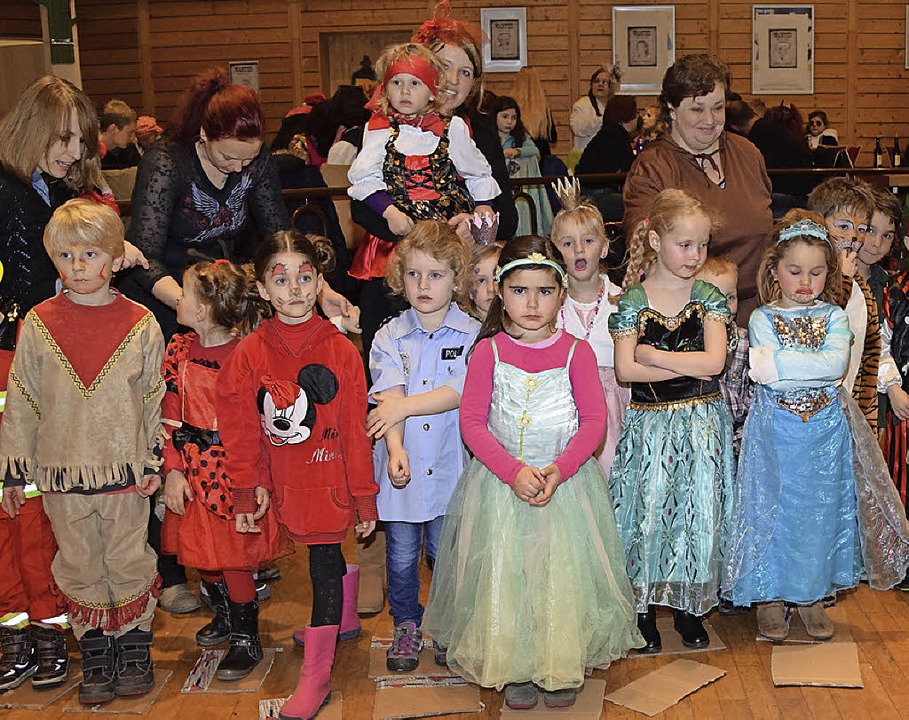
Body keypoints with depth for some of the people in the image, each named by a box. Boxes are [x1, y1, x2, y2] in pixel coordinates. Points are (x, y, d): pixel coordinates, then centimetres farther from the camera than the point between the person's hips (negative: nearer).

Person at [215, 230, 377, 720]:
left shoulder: (340, 351, -6)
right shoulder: (248, 354, -3)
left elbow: (356, 431, -4)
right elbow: (239, 430, 1)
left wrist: (363, 496, -2)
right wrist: (247, 490, -2)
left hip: (329, 482, -2)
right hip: (285, 486, 2)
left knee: (325, 568, 1)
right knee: (328, 562, 16)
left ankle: (315, 677, 10)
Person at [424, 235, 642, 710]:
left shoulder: (576, 352, -3)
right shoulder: (488, 352, -4)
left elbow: (594, 420, -5)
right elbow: (472, 422, -7)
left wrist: (558, 470, -19)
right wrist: (514, 471, -19)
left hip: (566, 483, 0)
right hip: (501, 482, 0)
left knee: (563, 573, 5)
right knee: (504, 575, 5)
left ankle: (562, 667, 25)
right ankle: (514, 669, 24)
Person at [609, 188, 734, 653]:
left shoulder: (709, 298, 1)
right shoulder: (632, 301, -4)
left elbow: (714, 361, -12)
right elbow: (624, 370, -13)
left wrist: (653, 355, -13)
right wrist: (688, 365, -15)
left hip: (701, 424, 2)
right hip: (649, 426, -1)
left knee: (698, 510, 5)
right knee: (649, 511, 1)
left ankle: (688, 603, 21)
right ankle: (644, 603, 17)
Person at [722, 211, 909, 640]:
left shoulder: (834, 318, 2)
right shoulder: (762, 319, -2)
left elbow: (837, 363, -17)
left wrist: (776, 362, -21)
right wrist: (817, 371, -17)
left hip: (826, 432, 2)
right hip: (775, 431, -2)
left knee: (820, 510, 8)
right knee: (772, 510, 4)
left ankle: (812, 596, 24)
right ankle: (771, 596, 20)